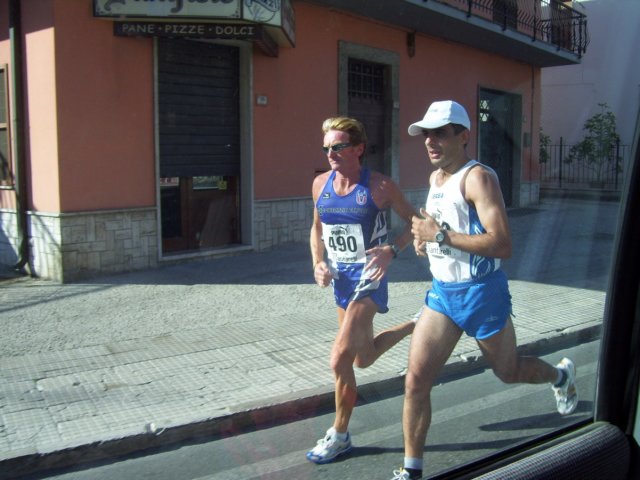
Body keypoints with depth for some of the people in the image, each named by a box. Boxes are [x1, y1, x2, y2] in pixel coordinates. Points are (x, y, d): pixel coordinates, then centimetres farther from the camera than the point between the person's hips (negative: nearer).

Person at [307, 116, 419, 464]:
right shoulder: (321, 184, 0)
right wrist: (318, 263, -2)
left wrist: (391, 250, -22)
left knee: (340, 359, -16)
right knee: (363, 359, 20)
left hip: (368, 276, -7)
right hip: (340, 277, 7)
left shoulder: (379, 186, -15)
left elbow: (414, 221, -5)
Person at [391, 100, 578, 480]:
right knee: (416, 380, -2)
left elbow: (503, 244, -28)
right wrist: (424, 239, 2)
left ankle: (561, 375, 52)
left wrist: (441, 235, -26)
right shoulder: (435, 179, 8)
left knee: (509, 371, 18)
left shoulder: (478, 178, -18)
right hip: (441, 292, 7)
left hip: (481, 293, -6)